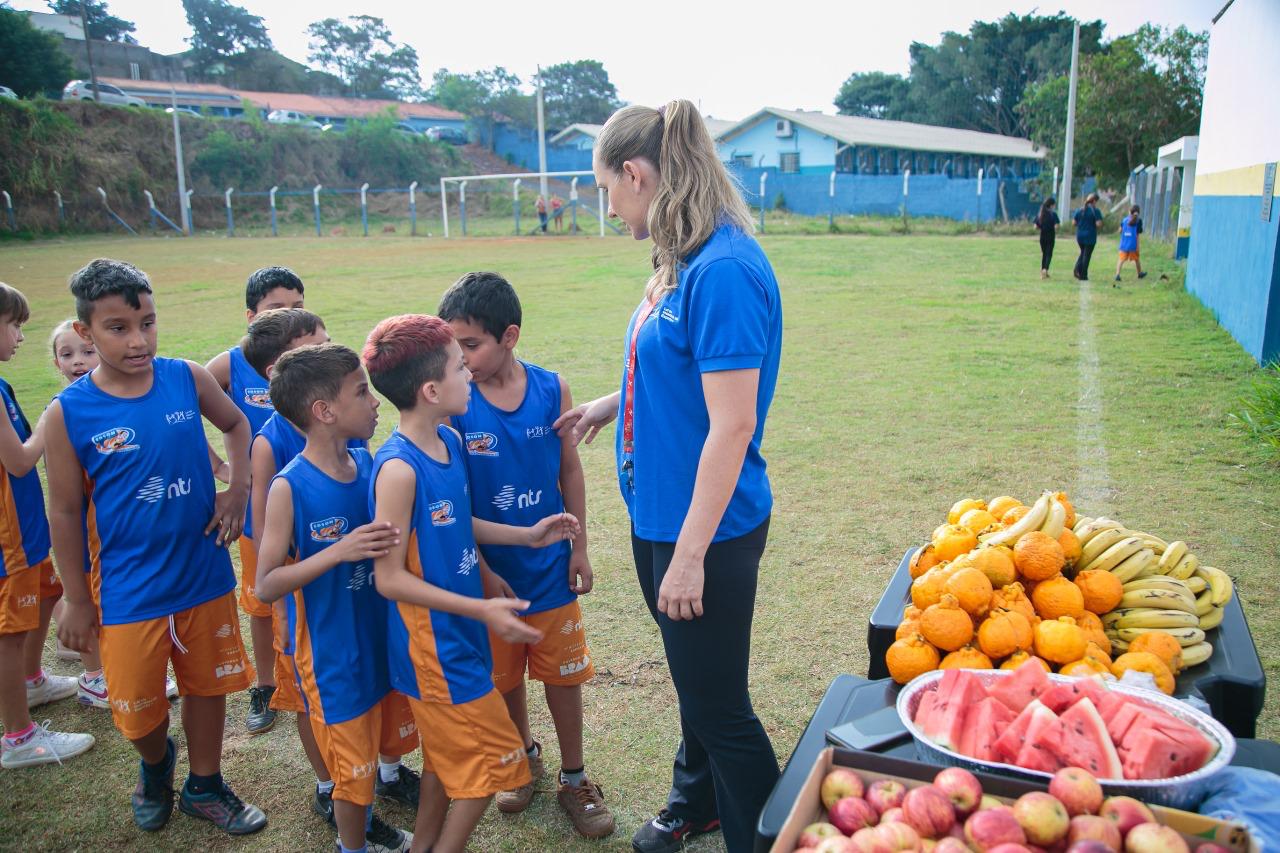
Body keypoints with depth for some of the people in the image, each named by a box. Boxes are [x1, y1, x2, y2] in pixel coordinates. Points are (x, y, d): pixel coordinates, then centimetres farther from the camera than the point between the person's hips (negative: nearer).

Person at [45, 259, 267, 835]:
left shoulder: (187, 378, -8)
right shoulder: (68, 414, -13)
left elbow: (235, 425, 12)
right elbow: (65, 513, -5)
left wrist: (237, 490, -2)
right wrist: (77, 601, 0)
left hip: (206, 576, 2)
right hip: (129, 592, -2)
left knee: (208, 684, 17)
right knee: (138, 708, 12)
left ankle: (203, 787, 41)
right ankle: (156, 765, 47)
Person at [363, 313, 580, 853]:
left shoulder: (449, 442, 0)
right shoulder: (398, 469, -26)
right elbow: (389, 578, -22)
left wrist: (526, 535, 11)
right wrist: (483, 610, -24)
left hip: (459, 632, 8)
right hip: (434, 643, -8)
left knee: (449, 754, 22)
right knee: (491, 759, 4)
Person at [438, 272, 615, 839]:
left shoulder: (551, 389, -9)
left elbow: (569, 470, 1)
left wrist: (579, 547, 2)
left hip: (549, 566, 1)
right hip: (489, 569, 0)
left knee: (563, 674, 12)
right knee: (503, 677, 17)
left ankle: (573, 779, 33)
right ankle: (524, 758, 45)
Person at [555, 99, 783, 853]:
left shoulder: (725, 271, -24)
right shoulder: (682, 261, 5)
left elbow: (731, 427, -25)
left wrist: (690, 555, -22)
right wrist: (614, 405, 14)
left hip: (707, 528, -9)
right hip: (660, 511, 9)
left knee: (720, 703, 8)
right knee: (693, 678, 27)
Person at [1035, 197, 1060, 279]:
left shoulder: (1039, 214, 2)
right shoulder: (1053, 214, -10)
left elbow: (1036, 226, -1)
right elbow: (1056, 226, -16)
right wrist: (1056, 232, 3)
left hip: (1042, 236, 4)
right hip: (1051, 237, -4)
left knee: (1044, 254, 15)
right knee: (1049, 254, 1)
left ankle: (1043, 270, 16)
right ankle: (1045, 269, -19)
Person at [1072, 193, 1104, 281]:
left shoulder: (1080, 210, 4)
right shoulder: (1095, 211, -10)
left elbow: (1074, 223, 4)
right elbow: (1098, 223, -17)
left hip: (1080, 236, 5)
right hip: (1090, 237, -5)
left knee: (1083, 253, 20)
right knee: (1087, 255, 4)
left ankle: (1077, 269, -3)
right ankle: (1083, 275, 7)